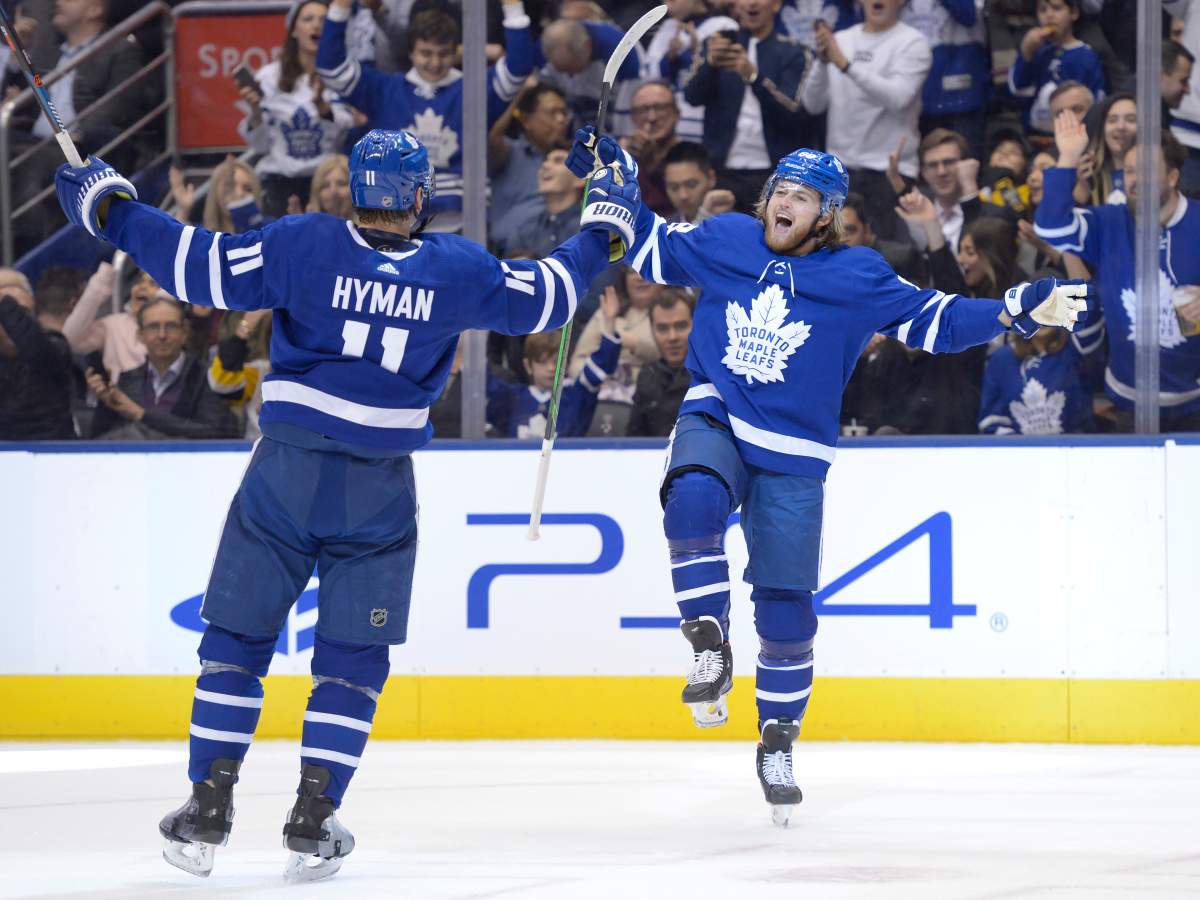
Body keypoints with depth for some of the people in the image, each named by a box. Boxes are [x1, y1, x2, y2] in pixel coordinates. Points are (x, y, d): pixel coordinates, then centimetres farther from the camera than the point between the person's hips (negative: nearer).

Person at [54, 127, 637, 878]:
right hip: (378, 496, 0)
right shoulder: (459, 270, -2)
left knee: (236, 640, 9)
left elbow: (201, 268, -6)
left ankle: (207, 812, 5)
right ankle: (313, 824, 5)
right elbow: (545, 297, 10)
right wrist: (604, 228, 27)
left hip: (285, 475, 0)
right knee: (353, 660, 11)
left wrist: (110, 208, 5)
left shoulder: (301, 245, -6)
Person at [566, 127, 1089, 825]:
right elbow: (651, 247, 15)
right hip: (714, 423, 1)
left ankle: (778, 743, 20)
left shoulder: (857, 277, -4)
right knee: (693, 498, -36)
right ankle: (711, 652, -25)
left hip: (792, 461, -1)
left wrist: (1019, 310, -14)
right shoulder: (723, 242, 2)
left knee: (786, 607, 0)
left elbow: (934, 321, -3)